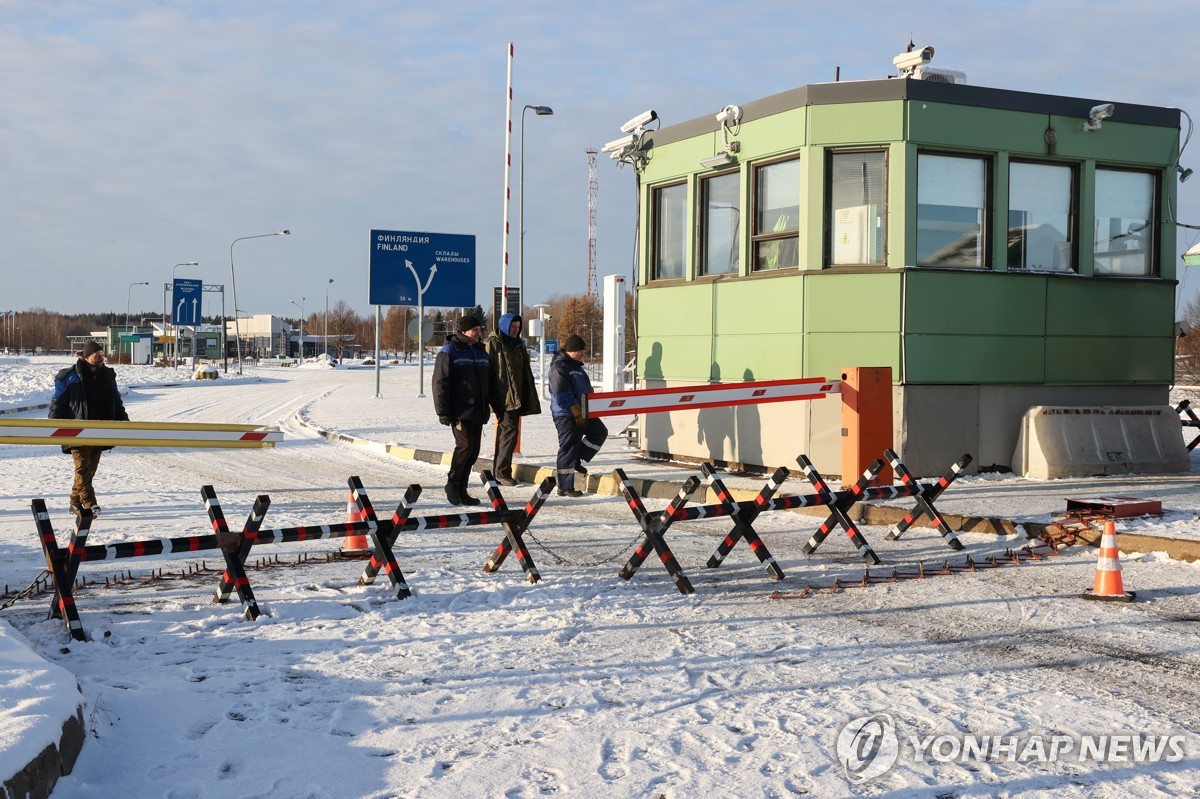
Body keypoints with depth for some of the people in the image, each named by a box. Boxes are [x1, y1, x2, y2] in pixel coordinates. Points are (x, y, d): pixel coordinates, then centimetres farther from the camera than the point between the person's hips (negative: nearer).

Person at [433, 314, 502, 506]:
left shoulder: (481, 352, 18)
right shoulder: (449, 352, -4)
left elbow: (491, 383, 23)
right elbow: (440, 382, -9)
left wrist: (498, 408, 18)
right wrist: (442, 411, -14)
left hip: (477, 412, 7)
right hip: (459, 412, -7)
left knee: (473, 451, 5)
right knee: (465, 445, -16)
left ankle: (461, 490, 12)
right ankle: (452, 484, -1)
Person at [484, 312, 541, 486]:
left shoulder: (518, 345, 19)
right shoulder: (493, 344, -5)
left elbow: (525, 372, 23)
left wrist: (529, 398, 18)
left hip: (517, 396, 8)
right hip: (503, 397, -8)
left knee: (505, 432, 12)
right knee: (509, 431, -14)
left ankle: (498, 472, 19)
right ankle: (502, 473, -10)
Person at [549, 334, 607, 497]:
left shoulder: (575, 365, 16)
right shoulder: (559, 366, -15)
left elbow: (585, 389, 25)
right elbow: (562, 394, -22)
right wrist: (576, 411, -23)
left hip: (582, 412, 10)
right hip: (566, 415, -10)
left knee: (599, 432, 13)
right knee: (568, 449, -5)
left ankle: (577, 462, 19)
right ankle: (565, 487, 2)